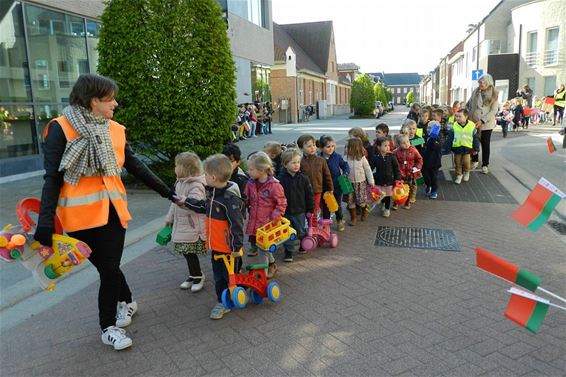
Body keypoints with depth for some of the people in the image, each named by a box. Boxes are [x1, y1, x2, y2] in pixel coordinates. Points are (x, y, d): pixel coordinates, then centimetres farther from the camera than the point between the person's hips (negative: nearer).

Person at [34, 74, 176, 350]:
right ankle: (127, 301, 31)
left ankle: (109, 327, 27)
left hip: (112, 210, 4)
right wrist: (45, 221, -17)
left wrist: (166, 191, 13)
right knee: (106, 267, 6)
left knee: (109, 269, 6)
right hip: (80, 214, -3)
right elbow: (52, 177, -10)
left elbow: (135, 167, 12)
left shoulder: (115, 129, 6)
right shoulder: (61, 128, -8)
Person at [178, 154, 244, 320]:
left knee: (231, 275, 8)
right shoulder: (212, 193, 4)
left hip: (229, 248, -8)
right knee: (218, 276, 17)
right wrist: (186, 202, 22)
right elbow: (204, 207, 24)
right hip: (215, 246, 9)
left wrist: (236, 246, -20)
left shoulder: (230, 198, -25)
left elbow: (236, 224, -24)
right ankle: (221, 301, 31)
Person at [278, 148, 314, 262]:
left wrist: (310, 209, 3)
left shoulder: (303, 178, -4)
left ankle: (302, 245, 39)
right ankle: (289, 251, 14)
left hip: (300, 211, 2)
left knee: (300, 231, 15)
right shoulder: (280, 179, -10)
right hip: (285, 212, -2)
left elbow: (309, 195, 3)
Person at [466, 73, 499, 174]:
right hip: (474, 122, 2)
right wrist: (469, 116, -1)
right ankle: (475, 161, 30)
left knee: (485, 144, 5)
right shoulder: (475, 92, 1)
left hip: (486, 124, -2)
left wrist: (482, 121, -19)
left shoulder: (493, 94, -6)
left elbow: (494, 111, -11)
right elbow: (468, 105, 12)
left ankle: (485, 165, 16)